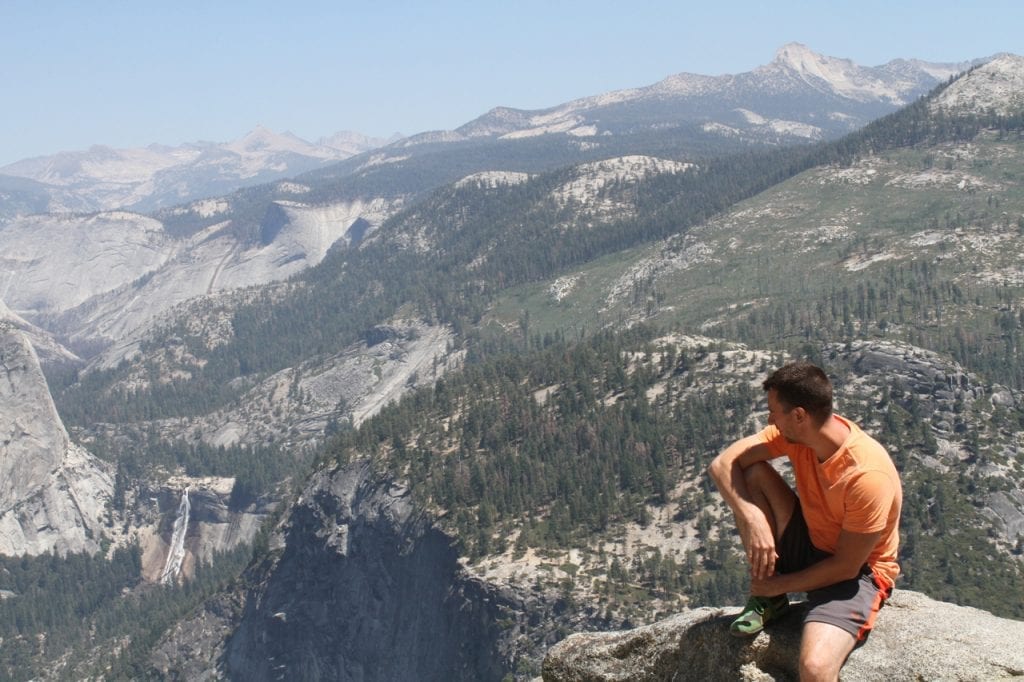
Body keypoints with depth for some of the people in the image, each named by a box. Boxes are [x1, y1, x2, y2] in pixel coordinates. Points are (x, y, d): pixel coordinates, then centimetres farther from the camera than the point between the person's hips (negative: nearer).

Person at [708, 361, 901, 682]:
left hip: (855, 573, -7)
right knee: (753, 474, -15)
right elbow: (722, 464, -14)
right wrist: (754, 520, -29)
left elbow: (845, 567, -22)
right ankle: (767, 600, -2)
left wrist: (780, 585, -13)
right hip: (810, 546, 7)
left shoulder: (867, 476, -30)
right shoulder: (797, 433, -13)